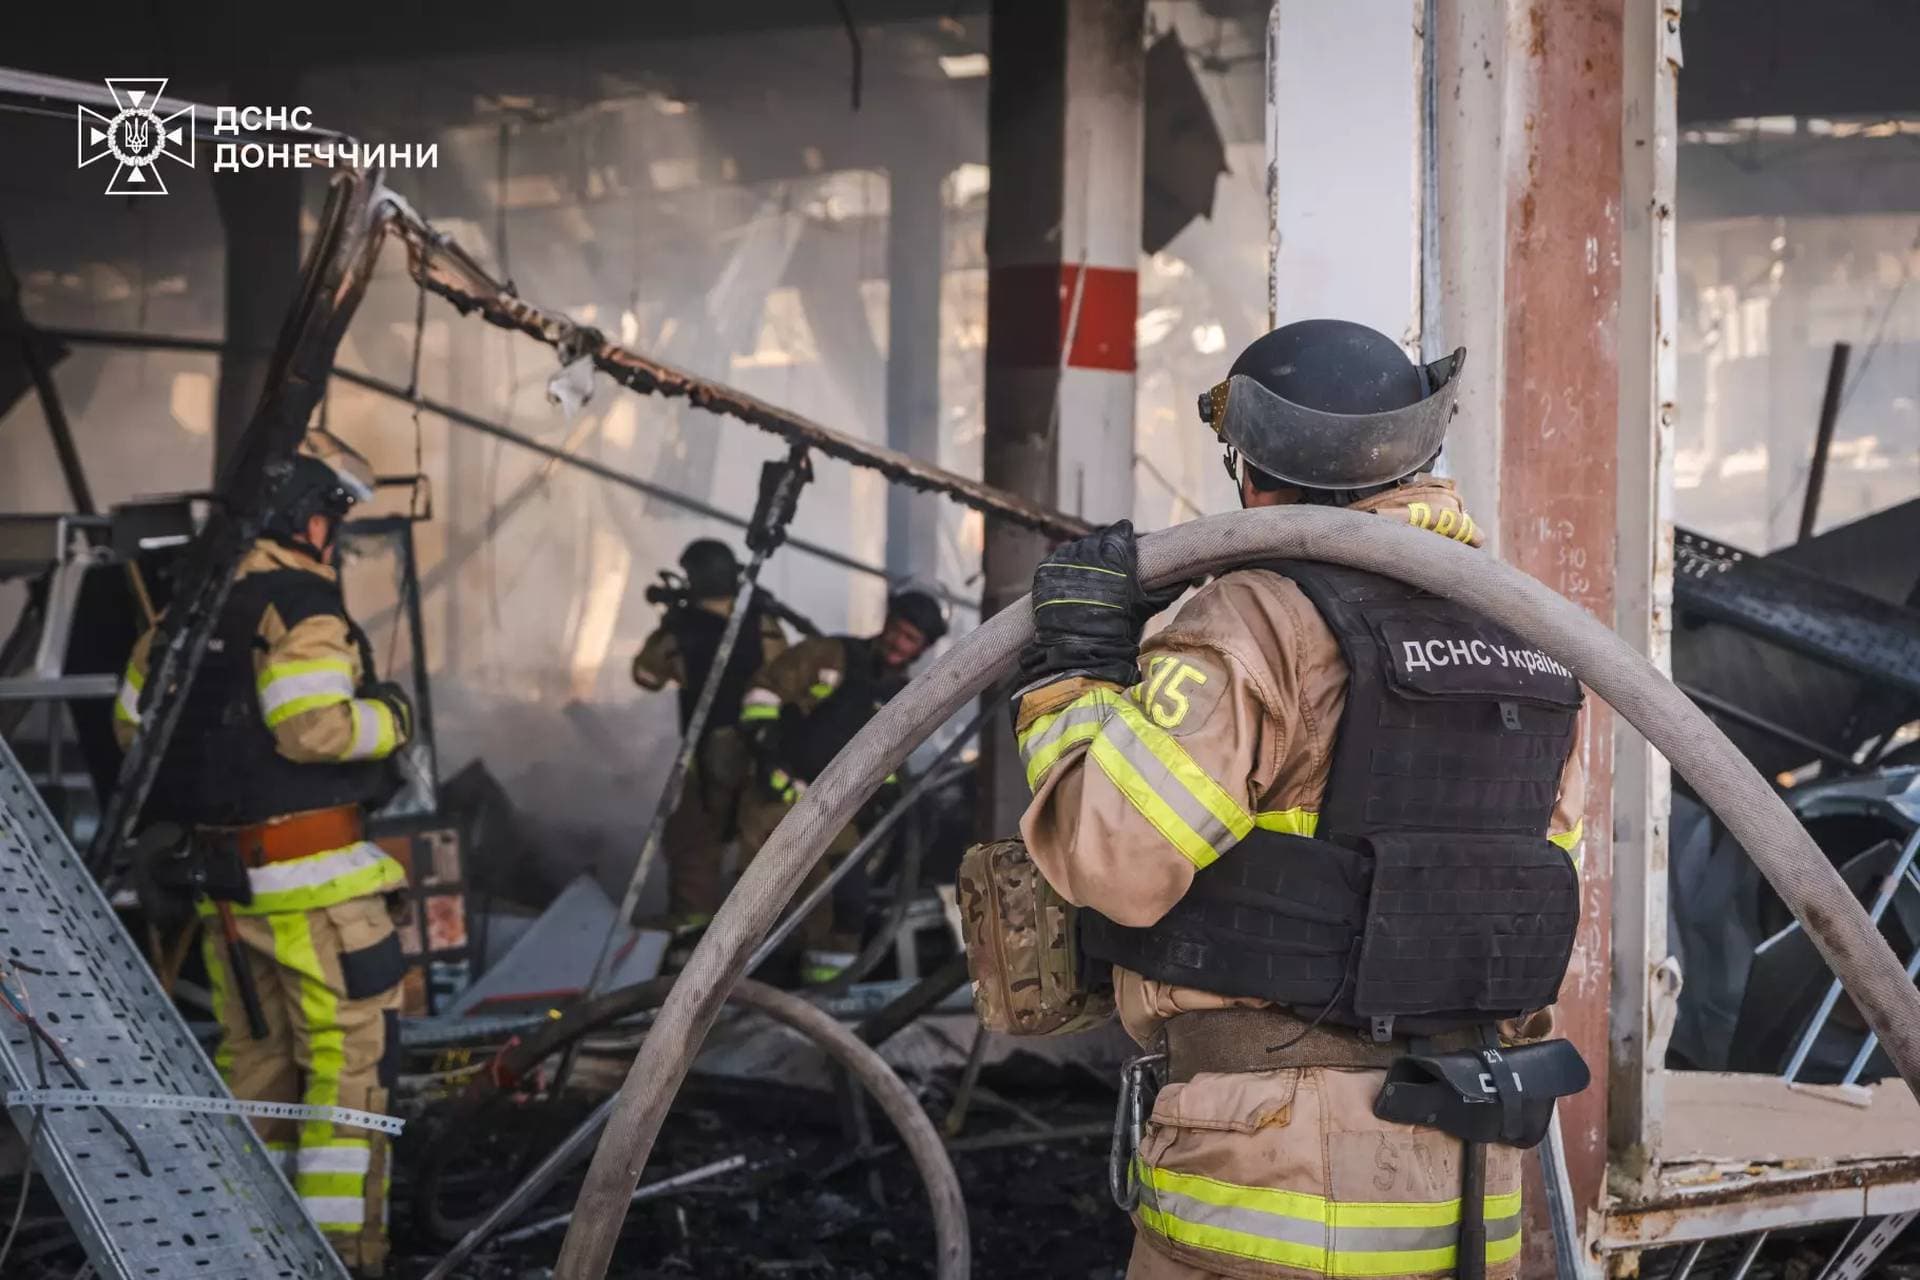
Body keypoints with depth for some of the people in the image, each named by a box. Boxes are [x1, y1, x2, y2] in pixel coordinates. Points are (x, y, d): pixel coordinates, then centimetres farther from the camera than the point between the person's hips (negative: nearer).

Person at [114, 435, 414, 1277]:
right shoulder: (300, 602, -14)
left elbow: (134, 720, 17)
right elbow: (316, 728, -23)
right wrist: (390, 718, -6)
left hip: (220, 870, 8)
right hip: (308, 873, -8)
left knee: (255, 1051, 17)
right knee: (350, 1052, -3)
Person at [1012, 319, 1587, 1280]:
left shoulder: (1262, 621, -13)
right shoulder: (1522, 650, 11)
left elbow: (1116, 853, -19)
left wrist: (1073, 664, -8)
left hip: (1276, 1170, -7)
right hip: (1462, 1181, 7)